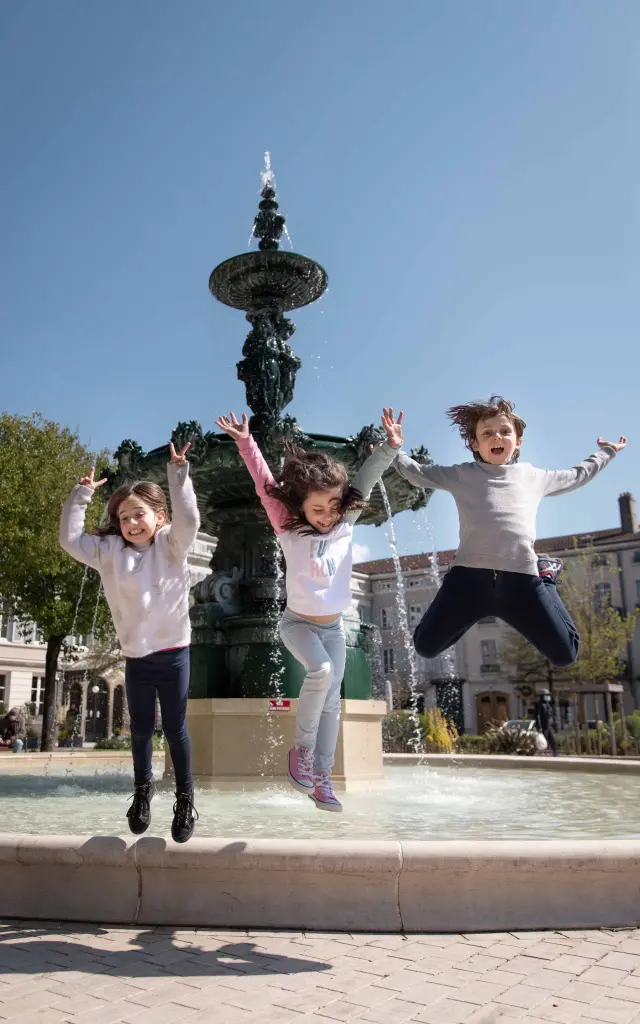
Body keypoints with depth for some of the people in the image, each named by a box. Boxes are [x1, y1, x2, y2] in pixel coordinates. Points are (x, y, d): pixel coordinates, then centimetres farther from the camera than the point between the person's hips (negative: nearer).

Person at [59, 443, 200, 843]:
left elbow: (188, 521, -23)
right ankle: (143, 788, 40)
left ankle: (185, 797, 25)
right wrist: (81, 496, 0)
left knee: (176, 729, 8)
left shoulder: (171, 546, -5)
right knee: (141, 729, 17)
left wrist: (178, 475, -23)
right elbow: (71, 539, 2)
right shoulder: (110, 552, 4)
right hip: (136, 658, 3)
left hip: (173, 654, -3)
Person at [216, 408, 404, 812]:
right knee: (322, 671, -31)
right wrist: (246, 443, -27)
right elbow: (265, 485, -19)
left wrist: (391, 446, -18)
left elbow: (367, 478, -7)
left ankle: (321, 779, 11)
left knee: (332, 701, 3)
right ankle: (301, 748, -10)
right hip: (298, 623, -4)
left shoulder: (347, 521, -6)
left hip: (334, 626, 4)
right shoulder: (289, 529, -14)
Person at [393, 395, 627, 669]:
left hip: (520, 577, 1)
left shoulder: (534, 476, 21)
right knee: (426, 646, -3)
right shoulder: (461, 475, 14)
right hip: (470, 575, -1)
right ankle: (469, 611, 25)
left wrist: (605, 453, 46)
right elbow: (416, 473, 21)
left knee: (564, 654, 1)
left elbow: (577, 476, 38)